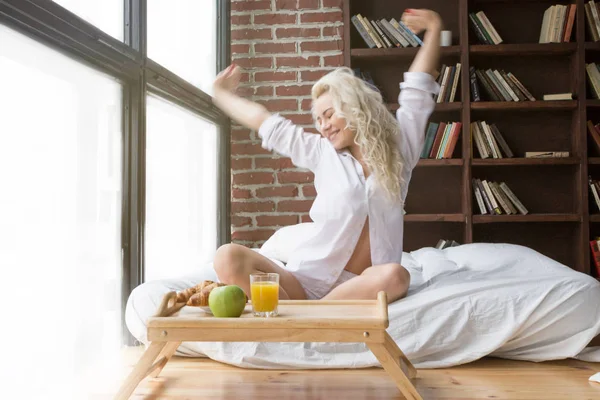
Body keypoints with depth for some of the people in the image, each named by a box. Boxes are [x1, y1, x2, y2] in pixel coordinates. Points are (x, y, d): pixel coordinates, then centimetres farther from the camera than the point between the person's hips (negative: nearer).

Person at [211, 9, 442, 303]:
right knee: (228, 258, -24)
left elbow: (418, 87, 15)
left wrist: (433, 30, 12)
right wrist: (221, 93, 34)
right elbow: (264, 121, 23)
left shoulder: (398, 148, 11)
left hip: (360, 288, -1)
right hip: (308, 280, 1)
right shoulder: (323, 153, 13)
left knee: (395, 277, -38)